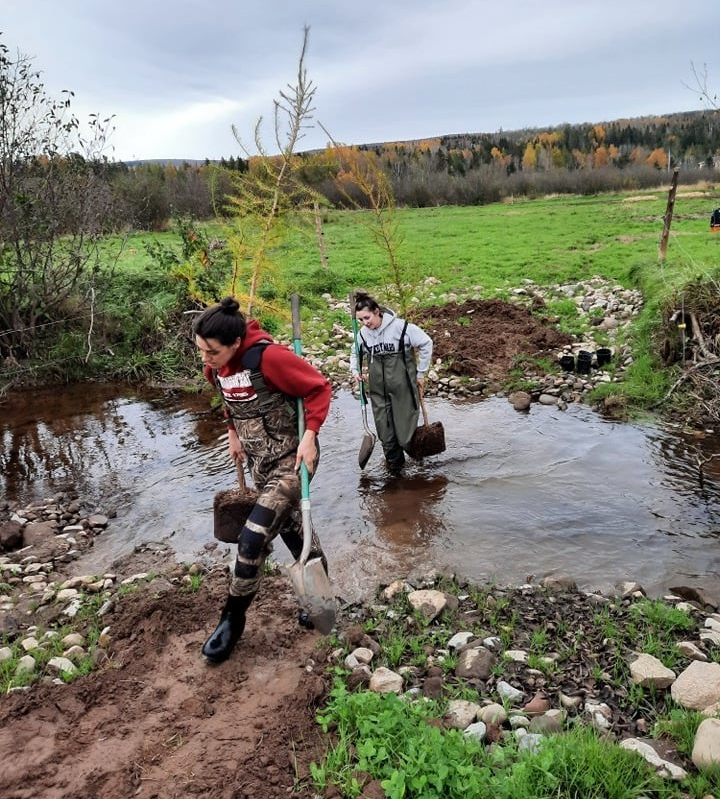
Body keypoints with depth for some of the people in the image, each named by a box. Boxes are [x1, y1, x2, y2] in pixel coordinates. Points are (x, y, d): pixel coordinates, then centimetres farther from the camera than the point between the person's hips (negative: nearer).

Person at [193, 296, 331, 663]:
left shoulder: (268, 357, -26)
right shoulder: (215, 366, -3)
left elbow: (319, 388, -18)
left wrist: (309, 436, -25)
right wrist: (234, 433, 15)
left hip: (291, 460, -8)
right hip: (259, 461, 8)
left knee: (252, 538, -11)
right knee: (292, 529, 19)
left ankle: (232, 619, 9)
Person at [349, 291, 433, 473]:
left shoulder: (401, 327, -17)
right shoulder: (363, 333, -1)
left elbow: (426, 343, -8)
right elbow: (355, 352, 20)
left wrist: (421, 372, -4)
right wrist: (355, 371, 1)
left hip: (402, 384, -4)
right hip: (378, 388, 4)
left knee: (405, 422, 4)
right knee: (384, 426, 7)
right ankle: (394, 461, 24)